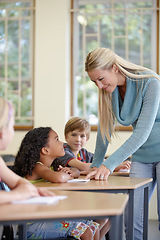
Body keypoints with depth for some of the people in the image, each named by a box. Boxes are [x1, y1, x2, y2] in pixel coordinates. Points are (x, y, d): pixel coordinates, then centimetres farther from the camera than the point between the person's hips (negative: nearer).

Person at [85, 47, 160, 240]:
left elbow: (142, 132, -28)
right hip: (141, 156, 6)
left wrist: (109, 164, -33)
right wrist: (95, 165, 10)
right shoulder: (109, 91, -2)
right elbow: (104, 129, 9)